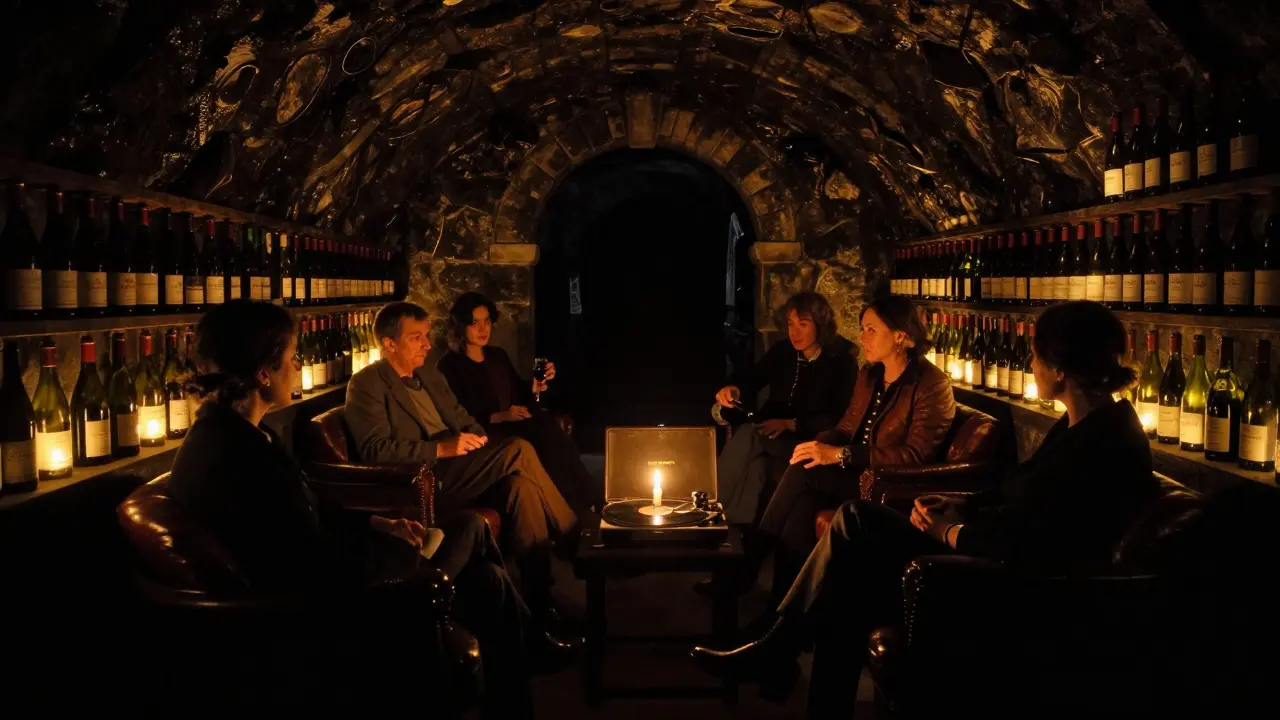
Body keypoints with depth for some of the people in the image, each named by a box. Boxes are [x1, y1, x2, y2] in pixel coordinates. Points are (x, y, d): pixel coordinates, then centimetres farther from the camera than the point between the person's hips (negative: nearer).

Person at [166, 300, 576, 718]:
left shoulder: (224, 432, 1)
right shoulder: (245, 456, -31)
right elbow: (329, 571, -26)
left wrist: (378, 524, 5)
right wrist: (409, 546, -10)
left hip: (309, 584, 9)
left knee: (486, 580, 9)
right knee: (469, 528, 5)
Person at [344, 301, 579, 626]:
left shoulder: (430, 375, 21)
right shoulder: (367, 384, -4)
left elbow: (463, 420, 23)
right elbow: (375, 450, -16)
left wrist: (478, 440, -1)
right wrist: (441, 449, -23)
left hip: (456, 474, 8)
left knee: (519, 482, -25)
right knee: (518, 450, -25)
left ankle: (539, 600, -22)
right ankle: (574, 540, -13)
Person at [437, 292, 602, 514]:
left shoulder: (498, 356, 17)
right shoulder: (449, 366, -3)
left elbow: (519, 396, 19)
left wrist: (538, 384, -2)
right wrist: (500, 417, -19)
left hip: (515, 428, 6)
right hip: (485, 436, -6)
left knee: (549, 425, -26)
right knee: (548, 435, -29)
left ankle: (586, 506, -26)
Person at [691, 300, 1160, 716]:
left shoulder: (1100, 444, -24)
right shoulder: (1083, 423, 7)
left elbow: (1016, 545, -26)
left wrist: (949, 530, -10)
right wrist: (958, 509, 1)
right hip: (1009, 560, 9)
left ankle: (776, 650, 11)